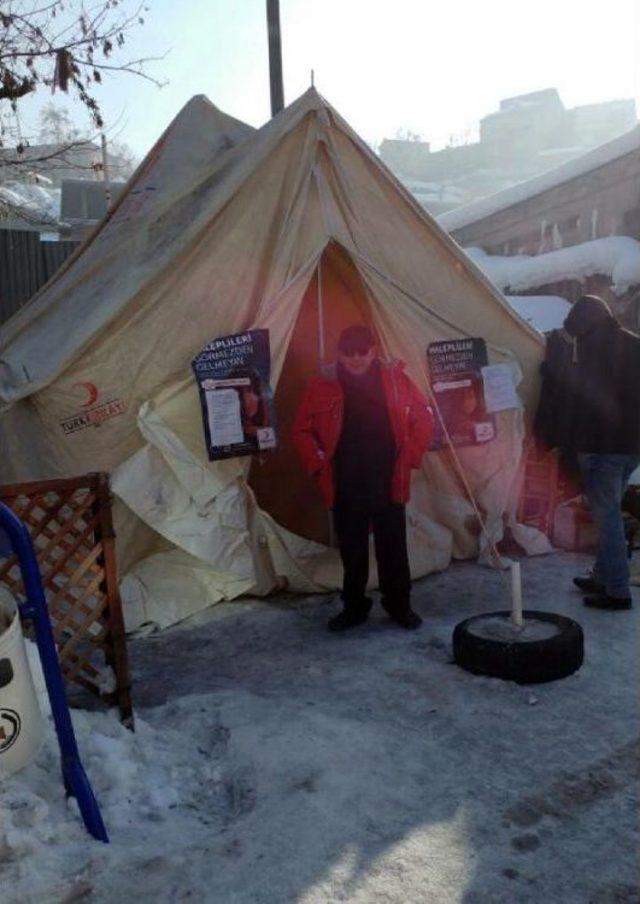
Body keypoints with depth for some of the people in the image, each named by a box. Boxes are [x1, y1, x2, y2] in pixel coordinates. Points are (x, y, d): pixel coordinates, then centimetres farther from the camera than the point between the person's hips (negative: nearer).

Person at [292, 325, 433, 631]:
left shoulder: (395, 380, 0)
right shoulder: (323, 386, -1)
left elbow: (424, 419, 9)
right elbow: (302, 430, 7)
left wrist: (410, 457, 2)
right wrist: (319, 465, 0)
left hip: (389, 483, 0)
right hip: (345, 487, 0)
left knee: (393, 548, 7)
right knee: (351, 549, 10)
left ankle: (400, 605, 24)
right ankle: (353, 607, 26)